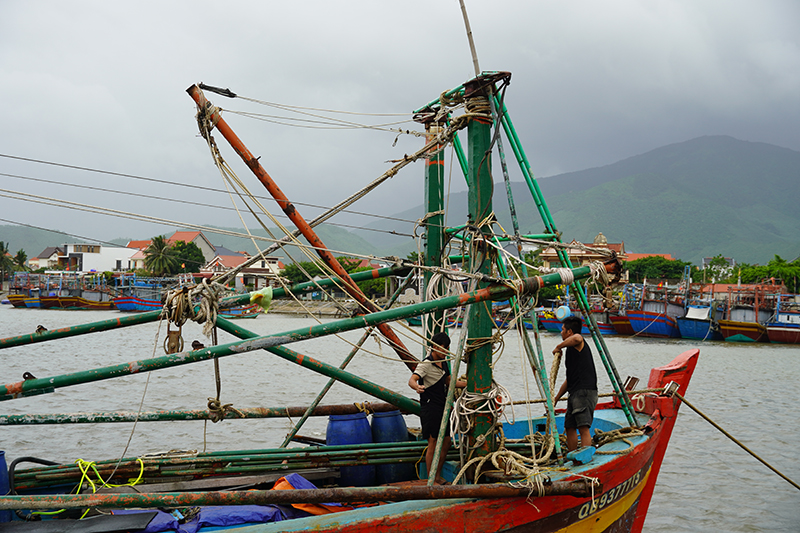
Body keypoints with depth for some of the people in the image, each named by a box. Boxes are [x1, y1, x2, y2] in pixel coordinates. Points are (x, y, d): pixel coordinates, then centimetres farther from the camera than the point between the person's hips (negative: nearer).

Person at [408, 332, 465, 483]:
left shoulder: (443, 363, 11)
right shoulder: (425, 364, -15)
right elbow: (412, 380, -30)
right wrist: (417, 387, -53)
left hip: (442, 407, 9)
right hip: (430, 407, -8)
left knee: (446, 442, 11)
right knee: (433, 443, -6)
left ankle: (438, 476, 23)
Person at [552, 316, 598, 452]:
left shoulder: (578, 344, -4)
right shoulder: (572, 349, 24)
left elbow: (577, 338, -34)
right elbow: (570, 378, 30)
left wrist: (558, 347, -17)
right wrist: (556, 398, 31)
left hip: (585, 392, -10)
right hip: (575, 393, 10)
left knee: (583, 428, -16)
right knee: (570, 427, 11)